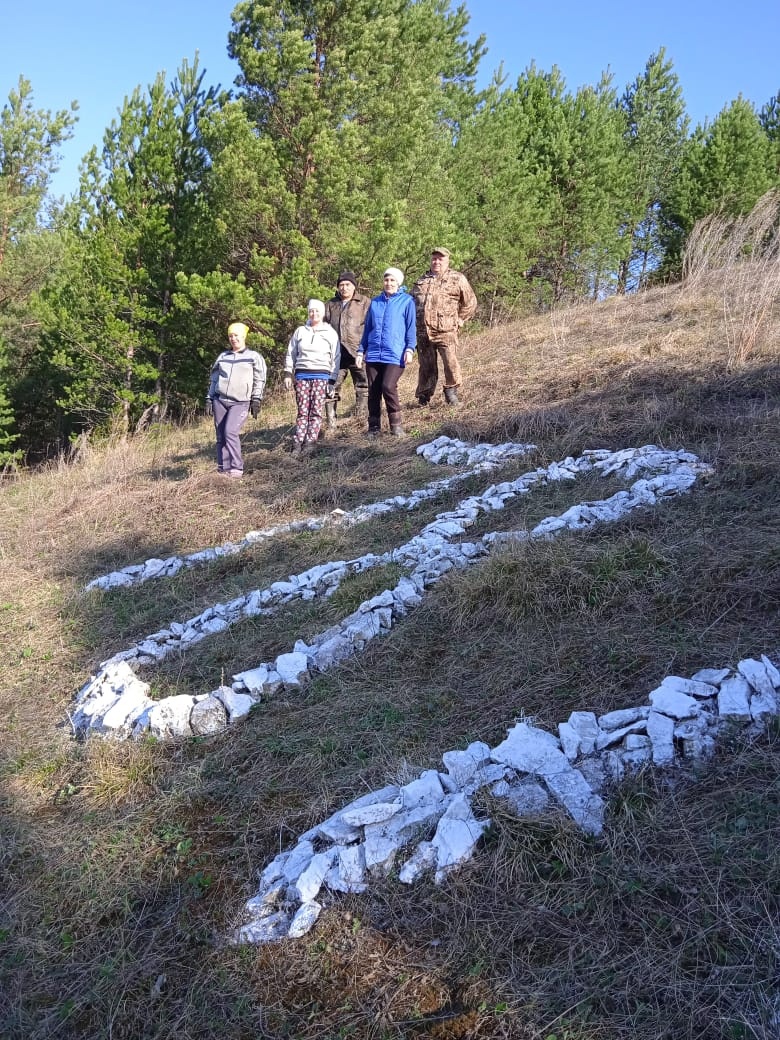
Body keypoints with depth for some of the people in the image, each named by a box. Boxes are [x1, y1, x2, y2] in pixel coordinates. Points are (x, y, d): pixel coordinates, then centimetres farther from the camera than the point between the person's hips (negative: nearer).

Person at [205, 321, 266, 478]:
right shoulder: (223, 356, 18)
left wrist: (256, 400, -7)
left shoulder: (254, 357, 7)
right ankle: (223, 468, 6)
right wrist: (209, 399, 12)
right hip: (219, 401, 5)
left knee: (230, 432, -21)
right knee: (220, 436, 1)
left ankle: (236, 469, -17)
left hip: (240, 403, -4)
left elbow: (259, 380, 3)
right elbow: (214, 379, 20)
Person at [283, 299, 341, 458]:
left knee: (316, 411, -8)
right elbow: (291, 353, 16)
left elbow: (336, 358, 6)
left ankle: (310, 442, -9)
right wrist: (288, 374, 7)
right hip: (302, 374, 2)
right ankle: (297, 443, -5)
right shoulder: (300, 331, 14)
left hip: (321, 375, -2)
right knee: (302, 411, -2)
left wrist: (332, 381, 0)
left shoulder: (331, 333, 8)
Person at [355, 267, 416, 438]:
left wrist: (410, 348, -9)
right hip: (374, 354, 5)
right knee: (373, 391, 3)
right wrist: (361, 350, 17)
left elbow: (411, 327, 2)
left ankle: (396, 424, -7)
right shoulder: (375, 302, 18)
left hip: (395, 354, -4)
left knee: (388, 387, -21)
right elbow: (367, 328, 22)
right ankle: (374, 427, 13)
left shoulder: (407, 301, 5)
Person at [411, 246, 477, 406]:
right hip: (423, 332, 4)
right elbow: (412, 302, 29)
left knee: (450, 362, -18)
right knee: (426, 367, 8)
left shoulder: (457, 279, 6)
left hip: (446, 332, -3)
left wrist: (457, 321, 6)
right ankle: (423, 397, 18)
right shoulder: (421, 281, 18)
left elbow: (470, 304, 11)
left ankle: (451, 390, -1)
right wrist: (415, 323, 19)